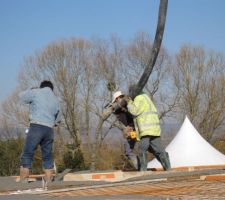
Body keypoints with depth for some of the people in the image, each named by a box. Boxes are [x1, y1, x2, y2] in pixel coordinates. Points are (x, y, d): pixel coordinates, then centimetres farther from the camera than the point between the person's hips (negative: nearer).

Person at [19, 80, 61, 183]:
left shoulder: (36, 92, 5)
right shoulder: (55, 100, 20)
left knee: (27, 155, -4)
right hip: (49, 129, 5)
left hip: (36, 127, -5)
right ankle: (48, 181, 8)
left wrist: (31, 91, 32)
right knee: (47, 157, 12)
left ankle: (23, 182, -11)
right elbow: (57, 119, 27)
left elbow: (22, 97, 18)